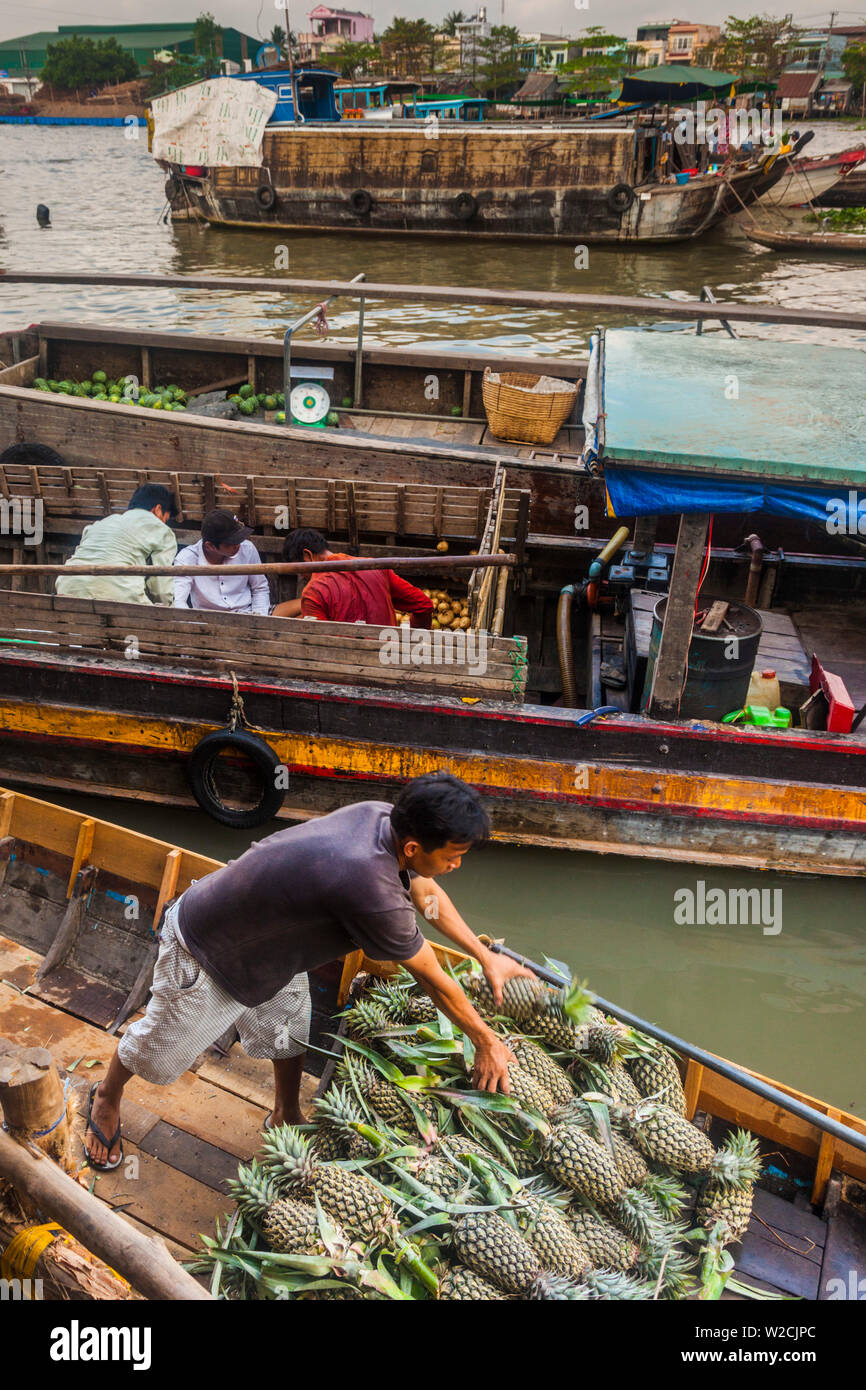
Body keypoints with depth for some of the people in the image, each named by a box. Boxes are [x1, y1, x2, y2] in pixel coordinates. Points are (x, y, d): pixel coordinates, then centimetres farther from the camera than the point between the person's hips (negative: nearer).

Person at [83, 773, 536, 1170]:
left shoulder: (382, 816, -19)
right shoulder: (374, 893, -42)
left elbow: (426, 891, 3)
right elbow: (435, 982, -26)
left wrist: (485, 955, 6)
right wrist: (487, 1043, -11)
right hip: (205, 953, -7)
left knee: (287, 1029, 23)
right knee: (157, 1052, 19)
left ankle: (287, 1118, 49)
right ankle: (107, 1098, 49)